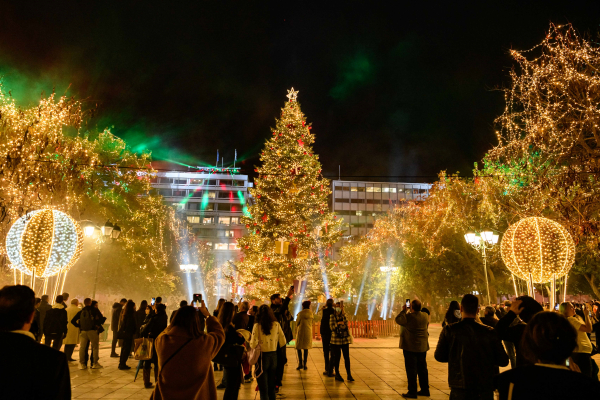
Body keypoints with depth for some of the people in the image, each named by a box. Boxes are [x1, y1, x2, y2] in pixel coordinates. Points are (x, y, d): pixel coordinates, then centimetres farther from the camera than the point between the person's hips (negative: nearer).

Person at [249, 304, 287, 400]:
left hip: (262, 357, -4)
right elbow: (283, 342, -1)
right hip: (274, 356, 4)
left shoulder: (257, 326, -13)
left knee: (263, 390, 6)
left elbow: (253, 345, -18)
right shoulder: (276, 324, -4)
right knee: (271, 388, 19)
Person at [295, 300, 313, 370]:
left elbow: (297, 323, -3)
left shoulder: (301, 313, -11)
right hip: (309, 332, 4)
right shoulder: (311, 314, 2)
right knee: (306, 348, 10)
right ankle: (305, 364, 10)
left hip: (301, 331, -4)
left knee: (299, 347, 5)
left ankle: (300, 363, -4)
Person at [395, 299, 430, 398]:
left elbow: (398, 319, -11)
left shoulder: (408, 317, -21)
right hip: (423, 347, 6)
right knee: (422, 368, 16)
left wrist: (404, 311, 1)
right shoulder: (425, 316, 0)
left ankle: (412, 392, 6)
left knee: (411, 369, 1)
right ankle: (425, 390, 25)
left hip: (410, 347, -6)